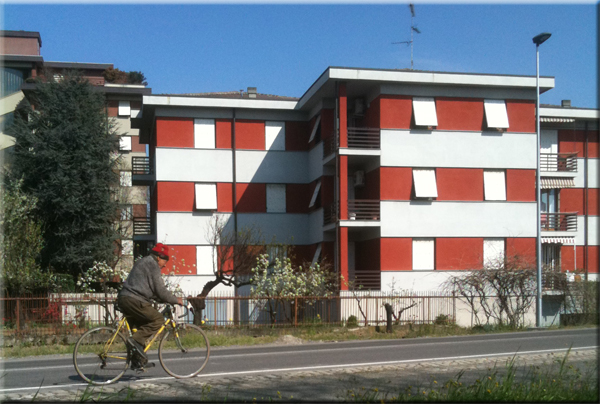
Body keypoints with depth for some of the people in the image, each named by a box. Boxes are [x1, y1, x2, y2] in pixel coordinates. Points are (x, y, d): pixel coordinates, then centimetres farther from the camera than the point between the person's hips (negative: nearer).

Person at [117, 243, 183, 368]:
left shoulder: (142, 262, 26)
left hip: (123, 298, 10)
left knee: (138, 328, 17)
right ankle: (136, 340, -15)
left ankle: (139, 360, 16)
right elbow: (160, 289, -9)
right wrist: (176, 300, 3)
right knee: (158, 320, -5)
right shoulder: (152, 265, -5)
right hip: (134, 300, -10)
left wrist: (164, 300, 25)